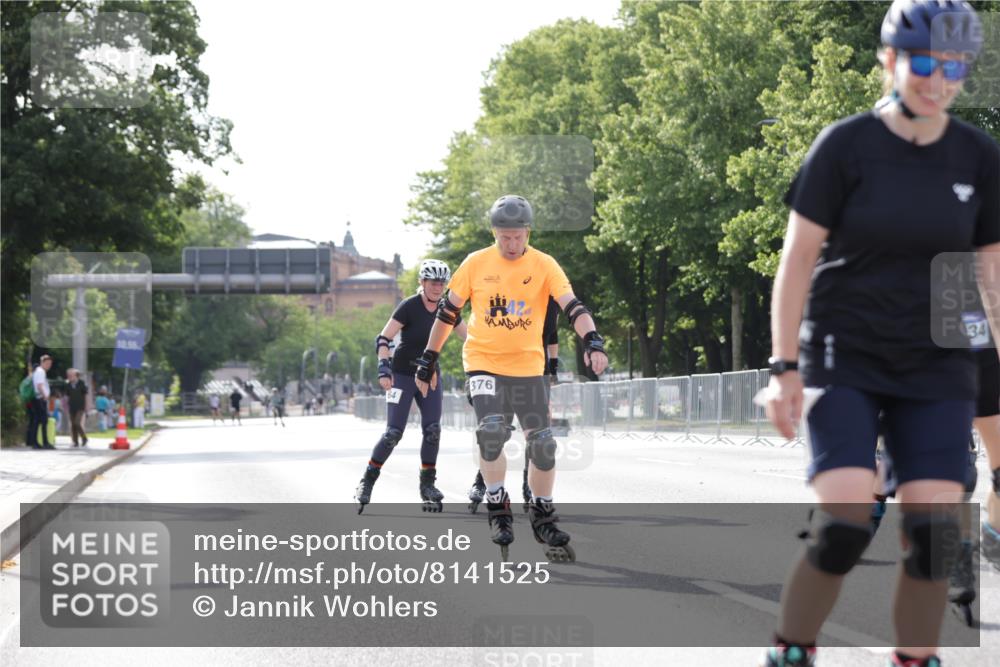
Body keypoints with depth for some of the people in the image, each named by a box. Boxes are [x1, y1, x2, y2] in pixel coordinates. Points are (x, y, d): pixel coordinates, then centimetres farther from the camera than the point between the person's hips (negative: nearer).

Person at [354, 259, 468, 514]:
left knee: (432, 430, -8)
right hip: (402, 375, -5)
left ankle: (427, 484, 5)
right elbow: (383, 339, -18)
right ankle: (367, 482, 2)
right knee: (393, 433, -10)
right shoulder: (409, 307, -15)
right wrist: (384, 368, -31)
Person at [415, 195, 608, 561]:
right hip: (484, 362, -1)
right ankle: (497, 509, -6)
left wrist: (592, 341, -33)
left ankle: (543, 516, 20)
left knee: (542, 444, 0)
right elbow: (448, 311, 5)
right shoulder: (476, 264, -3)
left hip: (528, 366, 1)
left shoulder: (544, 266, -5)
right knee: (491, 431, -22)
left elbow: (573, 306, -16)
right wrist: (428, 359, 7)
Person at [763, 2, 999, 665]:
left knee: (935, 529, -9)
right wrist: (784, 367, -9)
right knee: (845, 521, -17)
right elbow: (797, 258, -5)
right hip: (844, 358, -3)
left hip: (936, 365, 3)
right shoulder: (846, 146, -8)